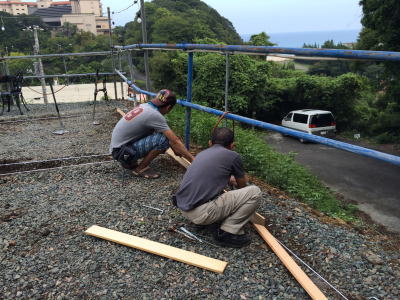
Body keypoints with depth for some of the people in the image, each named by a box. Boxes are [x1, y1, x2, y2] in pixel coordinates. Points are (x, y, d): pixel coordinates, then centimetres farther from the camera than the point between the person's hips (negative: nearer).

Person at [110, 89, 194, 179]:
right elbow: (175, 141, -17)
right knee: (163, 139, -20)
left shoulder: (144, 106, 7)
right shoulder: (155, 115, -19)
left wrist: (175, 149, 25)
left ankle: (130, 162, 16)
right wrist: (193, 160, -10)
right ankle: (140, 168, -4)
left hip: (117, 146, 9)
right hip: (122, 152, -9)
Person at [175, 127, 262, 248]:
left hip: (184, 208, 8)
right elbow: (242, 185, 20)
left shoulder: (202, 153, 20)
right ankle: (227, 233, 0)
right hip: (200, 212, -8)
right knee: (254, 192, -3)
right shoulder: (233, 156, 1)